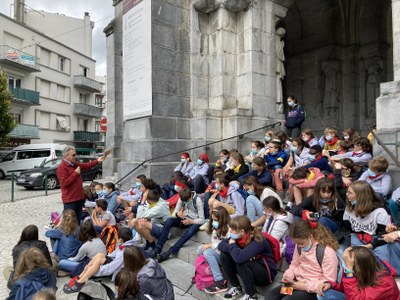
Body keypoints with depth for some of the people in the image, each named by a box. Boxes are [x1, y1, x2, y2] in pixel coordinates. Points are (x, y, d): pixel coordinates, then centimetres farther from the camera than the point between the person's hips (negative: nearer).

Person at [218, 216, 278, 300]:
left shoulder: (258, 241, -30)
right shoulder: (238, 237, -9)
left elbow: (239, 258, -44)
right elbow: (221, 245, -8)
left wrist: (232, 245, -24)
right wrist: (232, 247, -26)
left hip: (266, 274, -7)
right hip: (250, 269, 7)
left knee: (241, 262, -33)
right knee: (224, 255, -10)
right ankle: (236, 287, 3)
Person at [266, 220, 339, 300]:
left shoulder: (327, 252, -19)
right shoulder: (300, 246, 1)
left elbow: (329, 281, -17)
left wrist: (306, 286, -21)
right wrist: (288, 275, -6)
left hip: (312, 289, -6)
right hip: (297, 283, 6)